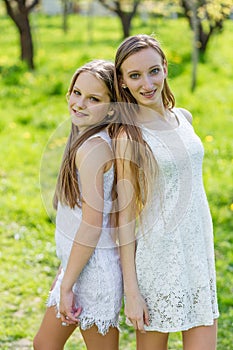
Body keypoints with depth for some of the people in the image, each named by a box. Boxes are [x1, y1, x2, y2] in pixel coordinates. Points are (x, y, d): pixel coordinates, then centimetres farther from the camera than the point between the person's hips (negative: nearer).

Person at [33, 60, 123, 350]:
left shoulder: (93, 148, -22)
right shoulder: (85, 138, 7)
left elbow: (92, 224, -23)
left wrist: (66, 286, -18)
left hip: (93, 266, -10)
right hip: (76, 260, 10)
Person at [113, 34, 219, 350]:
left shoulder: (184, 118, 6)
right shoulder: (129, 137, -12)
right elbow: (125, 217, -12)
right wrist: (131, 291, -13)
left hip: (199, 255, 6)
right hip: (158, 261, -6)